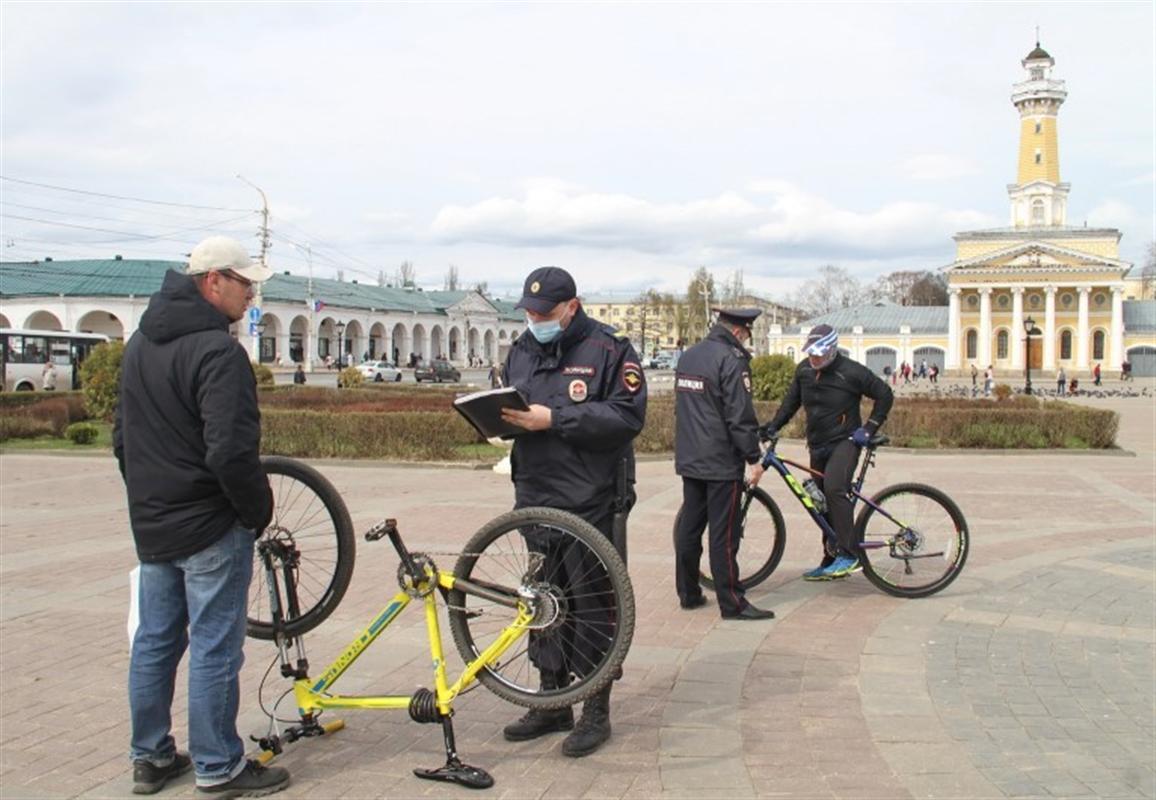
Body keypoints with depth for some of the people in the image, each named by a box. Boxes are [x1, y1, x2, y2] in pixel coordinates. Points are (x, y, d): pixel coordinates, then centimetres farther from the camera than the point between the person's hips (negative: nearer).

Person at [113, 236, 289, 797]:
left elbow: (123, 439, 18)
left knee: (153, 642, 16)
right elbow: (231, 451, -26)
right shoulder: (217, 350, -19)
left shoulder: (139, 345, 11)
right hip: (210, 527, -9)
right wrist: (258, 511, -12)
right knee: (215, 650, 1)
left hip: (151, 524, 9)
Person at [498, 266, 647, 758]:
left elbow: (628, 415, -16)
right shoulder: (521, 351, 15)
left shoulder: (609, 349, -6)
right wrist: (498, 417, -3)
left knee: (592, 603, -1)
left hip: (591, 501, -6)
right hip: (536, 497, 7)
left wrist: (553, 419, -21)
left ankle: (596, 713, 11)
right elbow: (506, 404, 23)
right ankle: (552, 703, 25)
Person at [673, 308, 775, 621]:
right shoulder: (731, 360, -15)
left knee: (689, 527, 13)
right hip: (722, 462, -8)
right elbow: (740, 415, -19)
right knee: (724, 534, -4)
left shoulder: (687, 357, 12)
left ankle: (688, 594, 20)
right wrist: (754, 458, -12)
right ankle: (732, 603, 1)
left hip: (689, 459, 8)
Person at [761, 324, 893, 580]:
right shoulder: (804, 370, 4)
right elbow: (791, 401, 16)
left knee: (834, 489, -29)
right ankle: (831, 562, 19)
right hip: (818, 446, 7)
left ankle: (848, 554, -25)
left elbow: (885, 395, -4)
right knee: (824, 503, 9)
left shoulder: (851, 372, -12)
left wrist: (869, 429, -9)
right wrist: (773, 426, 4)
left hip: (845, 442, -6)